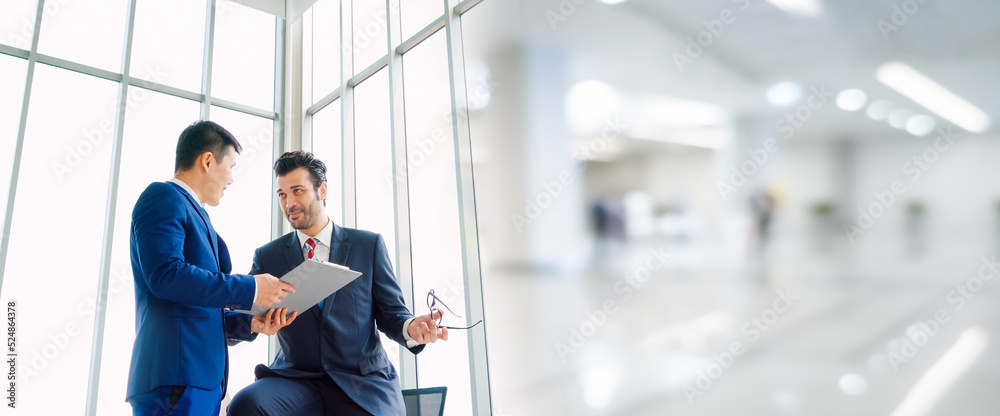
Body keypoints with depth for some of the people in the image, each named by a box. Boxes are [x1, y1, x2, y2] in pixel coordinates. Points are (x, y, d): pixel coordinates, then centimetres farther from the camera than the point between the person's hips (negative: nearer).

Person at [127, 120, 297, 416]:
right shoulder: (163, 197, -3)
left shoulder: (194, 214, 25)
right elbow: (164, 274, -19)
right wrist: (249, 288, -15)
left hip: (203, 378, 9)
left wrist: (249, 322, 10)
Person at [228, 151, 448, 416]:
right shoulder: (267, 256, 9)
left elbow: (390, 311, 5)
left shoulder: (369, 245, 5)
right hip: (295, 380, 2)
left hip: (363, 384, -1)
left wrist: (410, 327, -18)